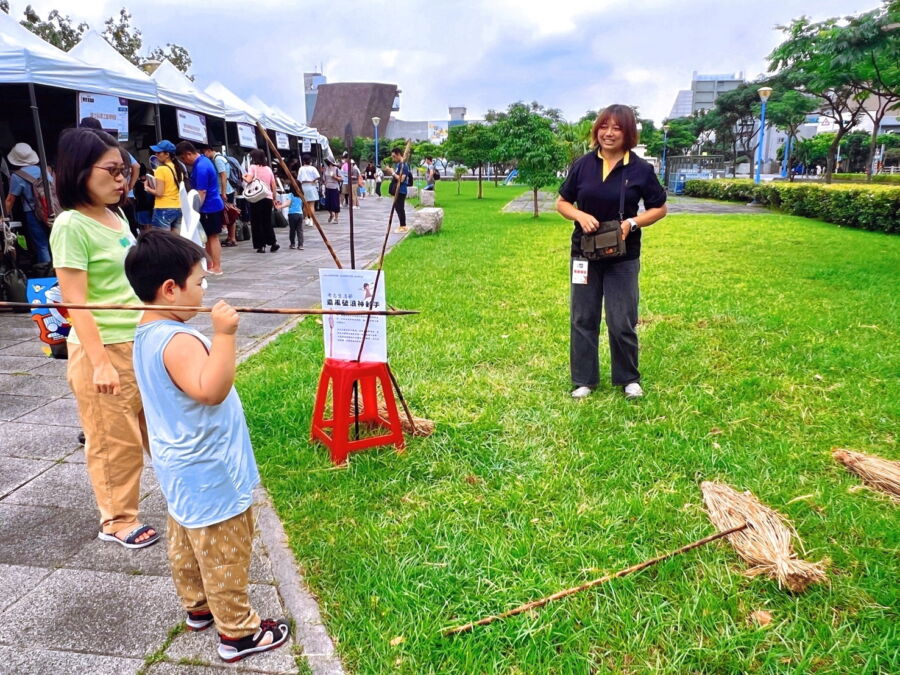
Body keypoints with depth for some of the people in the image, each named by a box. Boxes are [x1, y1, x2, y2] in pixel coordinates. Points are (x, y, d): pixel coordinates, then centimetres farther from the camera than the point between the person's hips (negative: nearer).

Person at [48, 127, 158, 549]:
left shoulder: (117, 217, 10)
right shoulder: (71, 225, -13)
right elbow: (76, 303, -16)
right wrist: (100, 363, -19)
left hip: (142, 342, 7)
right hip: (103, 348, -7)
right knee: (114, 442, 7)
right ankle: (117, 521, 24)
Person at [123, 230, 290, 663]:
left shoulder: (147, 334, 4)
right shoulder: (178, 341, -28)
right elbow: (211, 391, -42)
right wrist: (223, 335, -41)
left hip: (181, 469, 10)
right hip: (208, 475, -10)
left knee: (186, 543, 24)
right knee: (224, 554, 5)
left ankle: (198, 607, 43)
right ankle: (238, 632, 20)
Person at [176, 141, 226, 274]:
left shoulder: (200, 167, -21)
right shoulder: (203, 160, 10)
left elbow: (201, 192, -22)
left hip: (209, 207, -9)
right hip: (212, 205, 9)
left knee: (212, 237, -2)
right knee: (208, 237, 13)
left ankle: (216, 267, 5)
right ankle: (210, 264, 19)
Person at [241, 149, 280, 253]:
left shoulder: (253, 167, -3)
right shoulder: (268, 169, 11)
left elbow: (248, 180, -17)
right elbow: (274, 186, 10)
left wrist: (244, 177, 4)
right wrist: (274, 198, 19)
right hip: (268, 198, 4)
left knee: (257, 222, 3)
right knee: (267, 222, 16)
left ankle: (261, 246, 1)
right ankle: (273, 243, 9)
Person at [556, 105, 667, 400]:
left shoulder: (641, 169, -5)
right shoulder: (583, 164, -1)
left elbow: (659, 208, 2)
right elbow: (562, 203, 6)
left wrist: (632, 223, -15)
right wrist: (581, 216, -15)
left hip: (623, 257, -2)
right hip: (584, 254, 2)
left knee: (622, 323, 4)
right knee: (583, 319, 8)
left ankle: (629, 379, 25)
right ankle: (584, 379, 22)